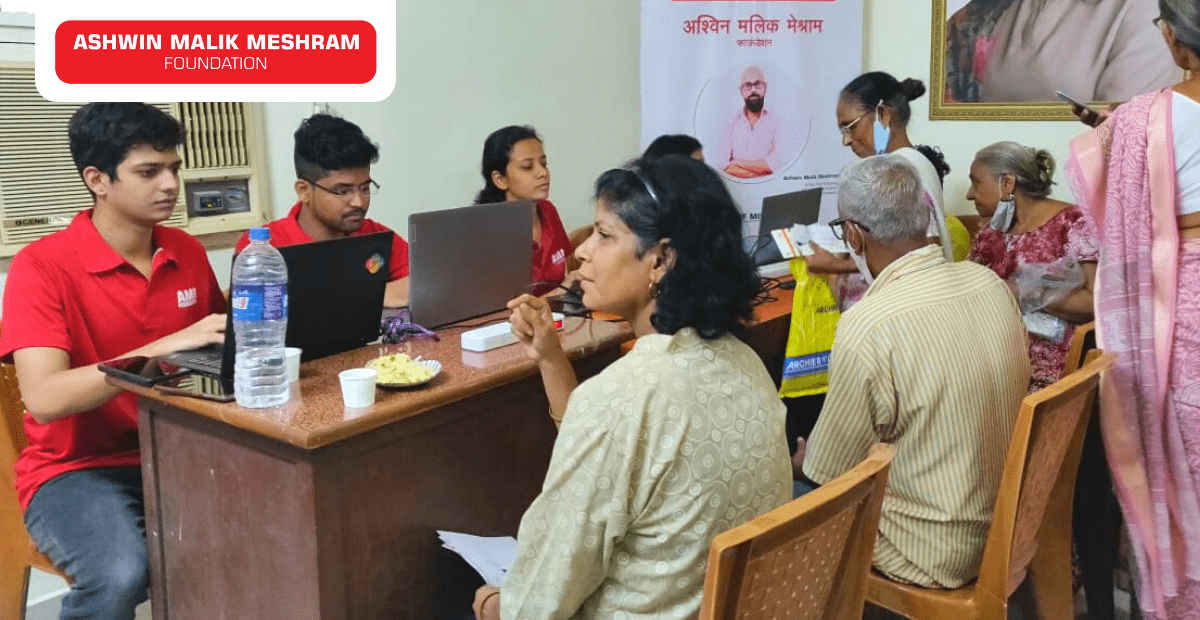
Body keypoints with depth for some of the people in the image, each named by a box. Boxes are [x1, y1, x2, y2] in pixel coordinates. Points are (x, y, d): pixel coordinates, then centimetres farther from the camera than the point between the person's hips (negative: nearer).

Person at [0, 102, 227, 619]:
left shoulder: (187, 251, 4)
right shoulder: (42, 265, -12)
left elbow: (217, 342, 18)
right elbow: (44, 399, -23)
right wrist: (164, 347, -31)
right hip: (75, 468, -4)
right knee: (119, 575, -33)